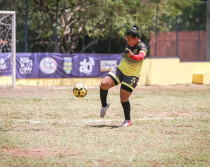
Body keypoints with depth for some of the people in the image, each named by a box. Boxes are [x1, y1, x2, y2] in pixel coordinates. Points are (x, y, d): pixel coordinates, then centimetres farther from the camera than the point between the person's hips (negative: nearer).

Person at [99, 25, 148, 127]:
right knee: (104, 84, -18)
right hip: (120, 70, 5)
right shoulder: (128, 44, 1)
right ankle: (104, 105, 7)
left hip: (132, 75, -5)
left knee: (124, 99, -8)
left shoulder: (142, 47, -19)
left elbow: (141, 56, -42)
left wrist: (133, 56, -61)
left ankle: (128, 120, 13)